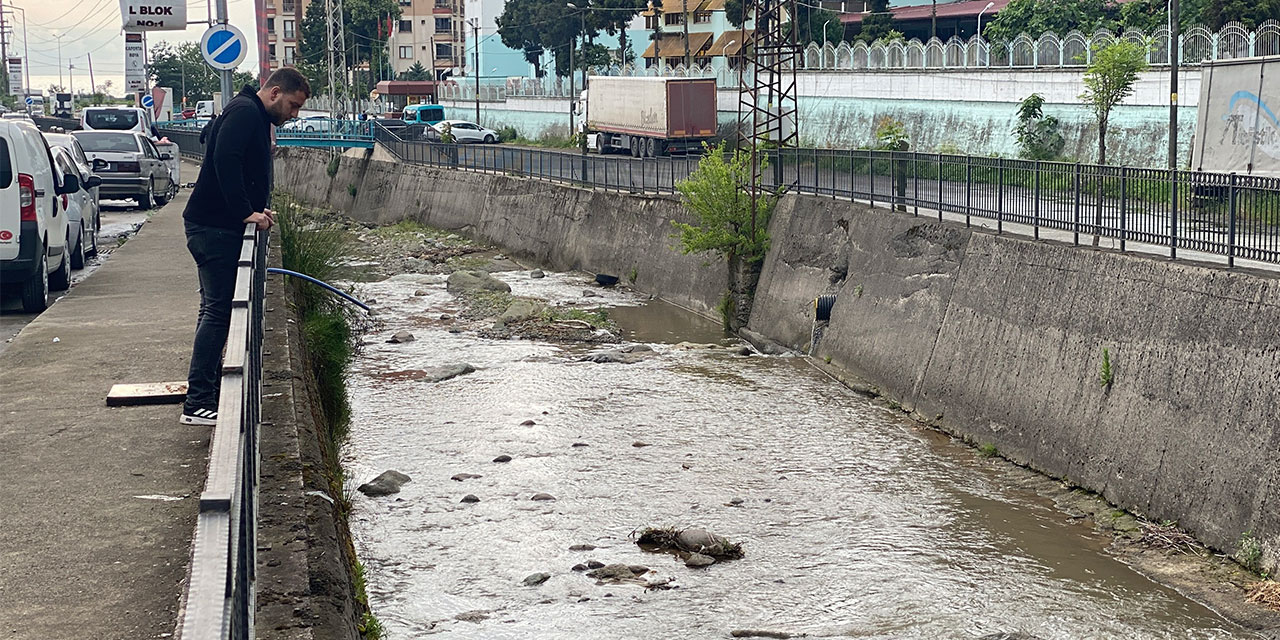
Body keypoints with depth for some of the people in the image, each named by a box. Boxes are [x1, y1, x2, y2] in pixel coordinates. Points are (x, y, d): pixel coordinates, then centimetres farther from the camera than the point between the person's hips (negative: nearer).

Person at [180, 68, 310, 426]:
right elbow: (225, 159, -26)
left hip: (218, 227, 11)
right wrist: (246, 212, -24)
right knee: (217, 310, -12)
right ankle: (198, 403, -12)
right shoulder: (244, 111, -12)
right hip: (213, 226, -11)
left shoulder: (256, 118, 21)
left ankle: (211, 388, 26)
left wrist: (256, 211, 7)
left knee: (216, 309, 16)